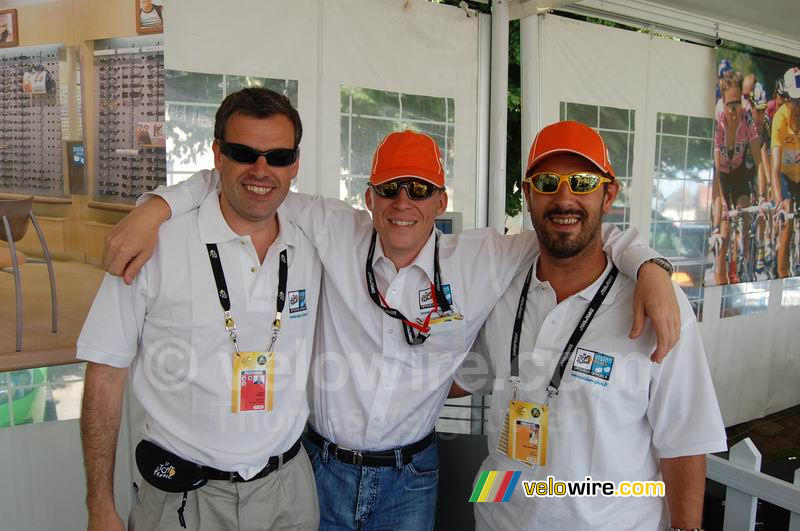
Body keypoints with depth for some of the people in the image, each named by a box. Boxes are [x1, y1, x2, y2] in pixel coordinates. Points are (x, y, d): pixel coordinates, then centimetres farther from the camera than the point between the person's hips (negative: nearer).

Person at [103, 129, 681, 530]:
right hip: (320, 463, 0)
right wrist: (157, 207, -14)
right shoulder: (331, 232, -9)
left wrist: (650, 268, -19)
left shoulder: (482, 261, -8)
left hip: (409, 476, 1)